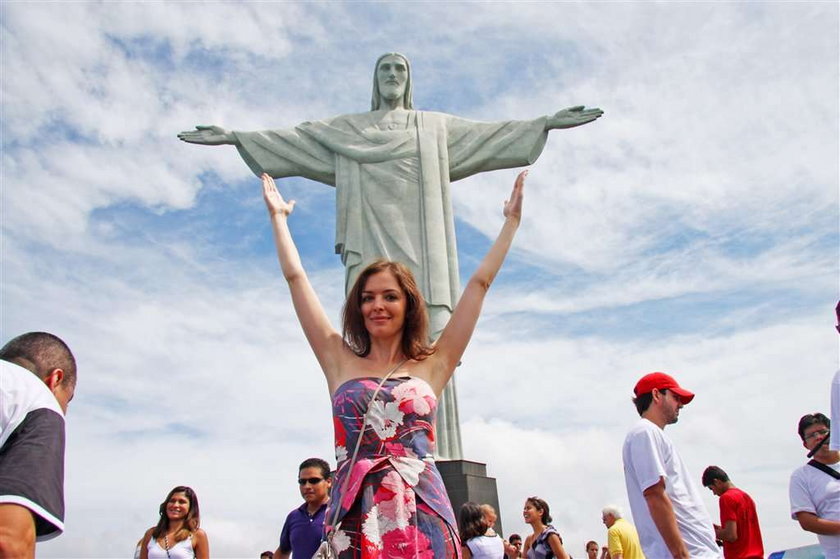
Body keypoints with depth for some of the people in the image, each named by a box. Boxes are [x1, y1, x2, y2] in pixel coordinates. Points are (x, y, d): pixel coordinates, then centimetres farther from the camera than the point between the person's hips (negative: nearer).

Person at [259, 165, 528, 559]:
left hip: (421, 515, -1)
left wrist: (511, 221, 15)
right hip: (354, 516, 1)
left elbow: (479, 284, 11)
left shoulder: (432, 364, 9)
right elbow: (296, 278, 15)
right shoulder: (341, 362, 11)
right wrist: (278, 216, 22)